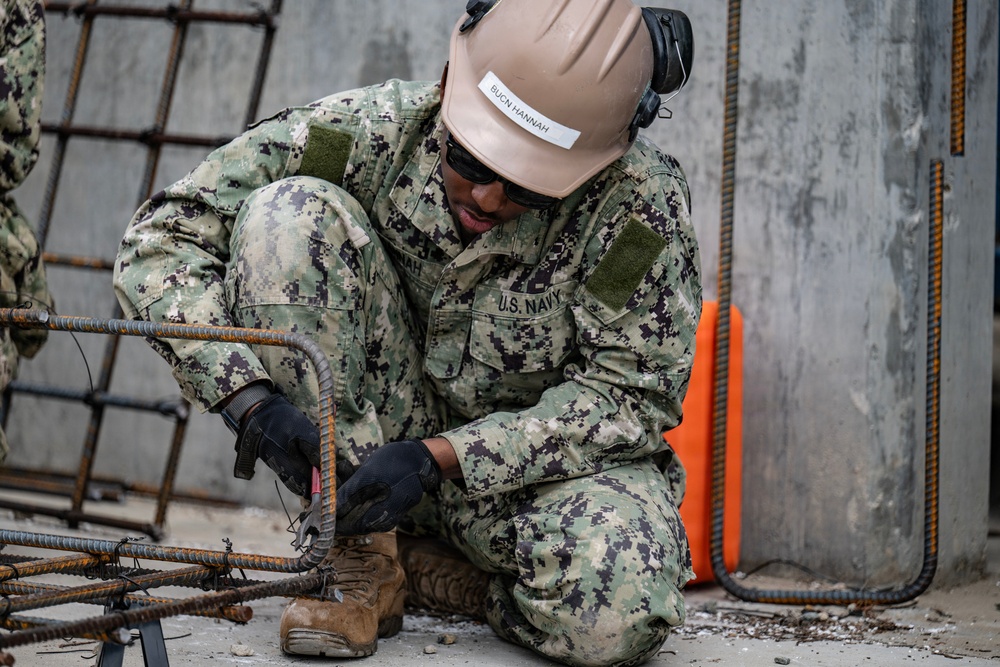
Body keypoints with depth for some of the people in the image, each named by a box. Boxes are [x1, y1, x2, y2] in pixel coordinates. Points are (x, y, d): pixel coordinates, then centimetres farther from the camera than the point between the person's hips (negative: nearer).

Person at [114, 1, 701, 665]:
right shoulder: (367, 131, -17)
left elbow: (632, 395, -17)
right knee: (288, 215, -23)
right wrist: (250, 399, -28)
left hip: (539, 457, -2)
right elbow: (163, 238, -12)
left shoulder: (643, 204, -21)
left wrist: (436, 458, -27)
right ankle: (363, 560, -16)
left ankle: (436, 568, 1)